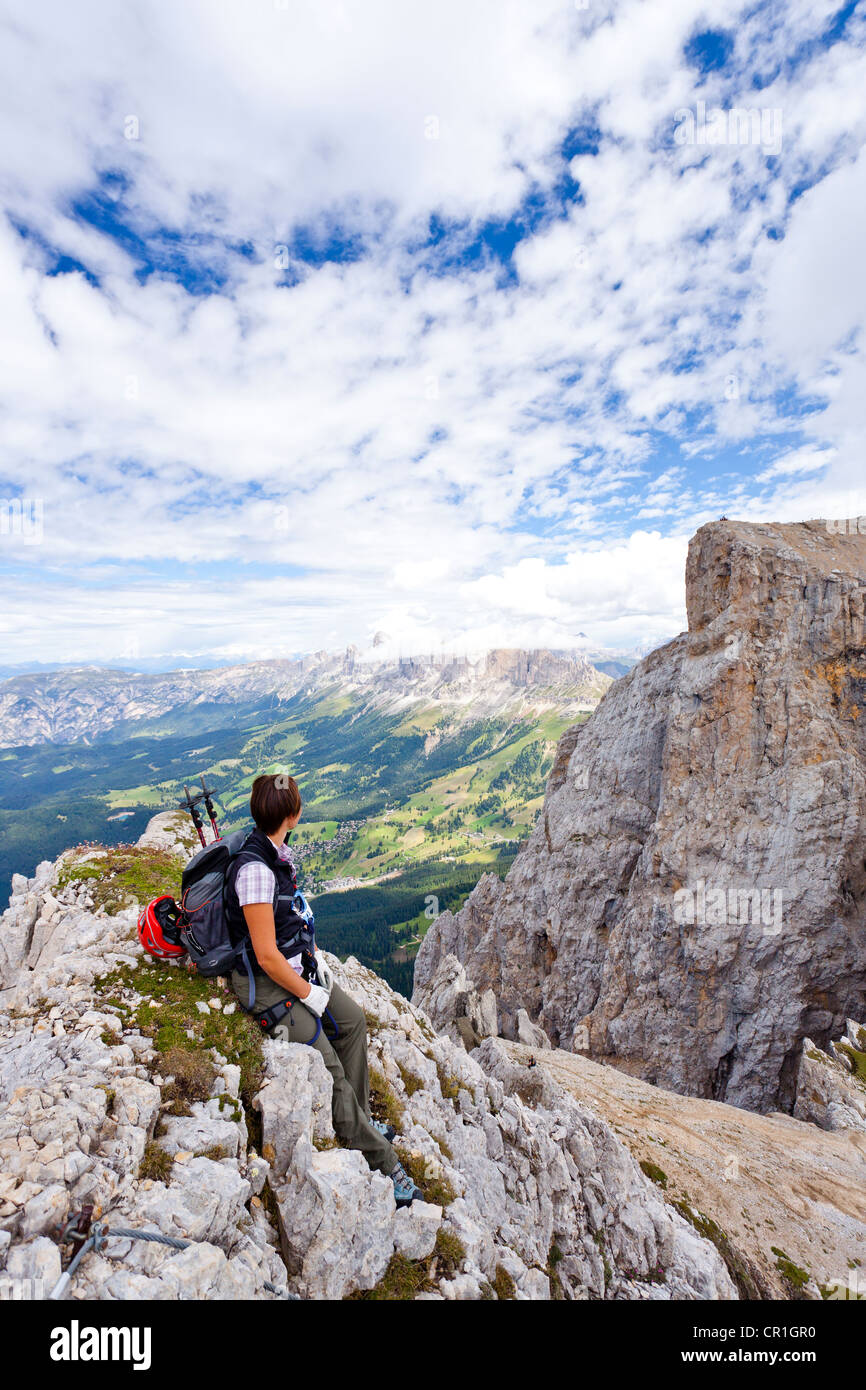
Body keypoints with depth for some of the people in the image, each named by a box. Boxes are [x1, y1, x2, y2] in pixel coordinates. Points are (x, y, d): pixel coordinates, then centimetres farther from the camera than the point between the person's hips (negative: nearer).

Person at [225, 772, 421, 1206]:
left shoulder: (277, 851, -1)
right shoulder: (255, 869, -31)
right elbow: (267, 957, -27)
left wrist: (316, 957, 10)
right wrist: (308, 994, -15)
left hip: (296, 967, 10)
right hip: (264, 983, -9)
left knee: (353, 1020, 14)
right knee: (327, 1065, -10)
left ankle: (357, 1118, 29)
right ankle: (381, 1161, 7)